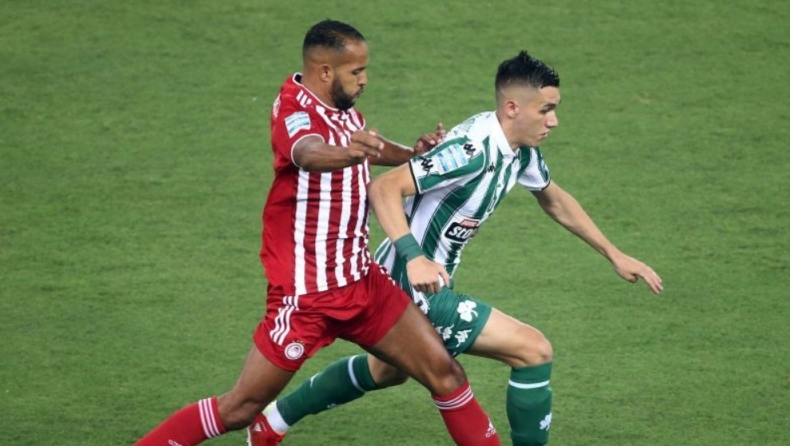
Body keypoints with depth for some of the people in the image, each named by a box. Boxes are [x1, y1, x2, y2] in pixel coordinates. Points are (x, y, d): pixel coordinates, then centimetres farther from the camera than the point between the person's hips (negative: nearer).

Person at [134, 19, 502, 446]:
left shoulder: (344, 110, 7)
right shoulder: (294, 109, -18)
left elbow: (370, 148, 32)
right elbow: (309, 154, -44)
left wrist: (413, 153, 12)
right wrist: (348, 152, -66)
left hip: (360, 280, 8)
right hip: (306, 292, -8)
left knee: (444, 372, 3)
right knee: (239, 410, -4)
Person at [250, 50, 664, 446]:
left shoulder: (521, 150, 2)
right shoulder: (472, 150, -28)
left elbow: (555, 202, 20)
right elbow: (383, 187, -33)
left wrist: (615, 255, 20)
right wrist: (414, 257, -45)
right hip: (415, 286, -10)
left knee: (386, 371, 34)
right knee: (534, 350, -13)